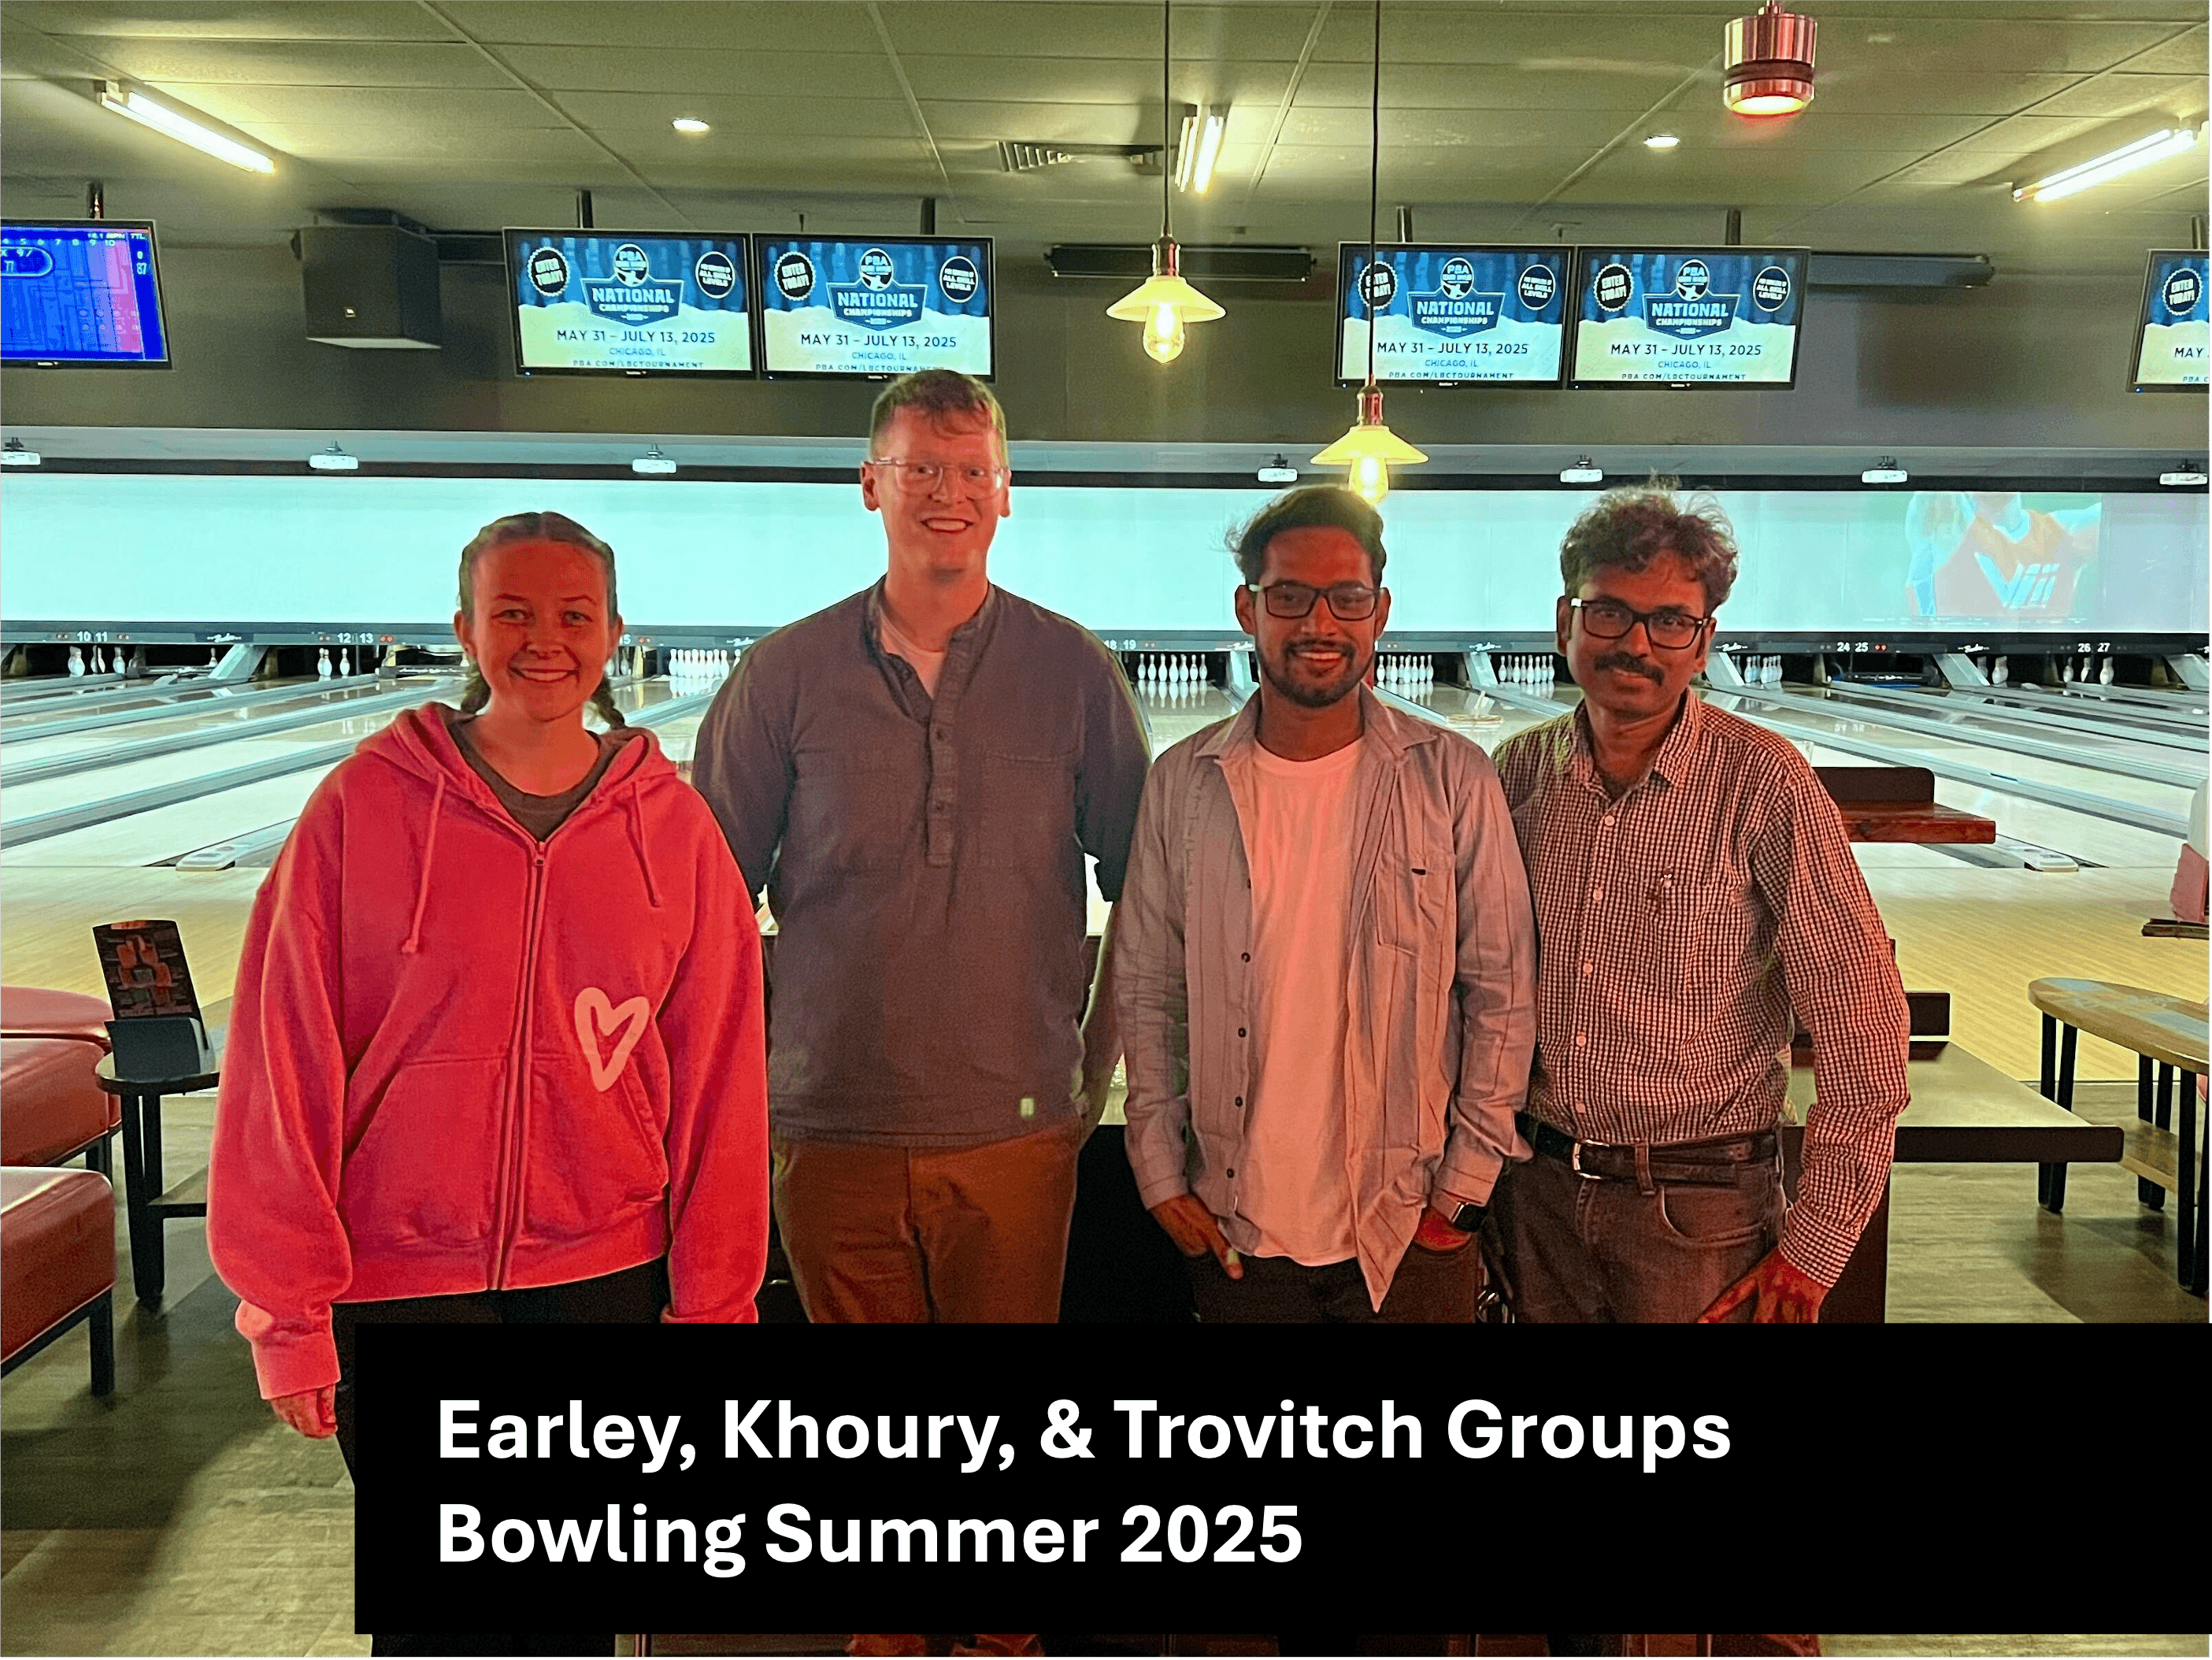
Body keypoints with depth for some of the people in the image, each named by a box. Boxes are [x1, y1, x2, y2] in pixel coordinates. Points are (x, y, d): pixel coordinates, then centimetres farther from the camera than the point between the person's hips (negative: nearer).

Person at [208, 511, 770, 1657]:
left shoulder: (670, 827, -2)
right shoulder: (365, 805, -7)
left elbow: (718, 1085, 1)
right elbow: (285, 1063, -5)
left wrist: (711, 1306, 2)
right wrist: (289, 1308, -5)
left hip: (601, 1276, 2)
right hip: (399, 1281, -1)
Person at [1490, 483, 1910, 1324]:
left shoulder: (1762, 783, -14)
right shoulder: (1520, 770, -1)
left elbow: (1861, 1019, -13)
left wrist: (1815, 1247, -12)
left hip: (1698, 1205, -4)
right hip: (1536, 1186, 4)